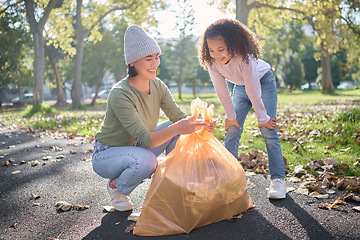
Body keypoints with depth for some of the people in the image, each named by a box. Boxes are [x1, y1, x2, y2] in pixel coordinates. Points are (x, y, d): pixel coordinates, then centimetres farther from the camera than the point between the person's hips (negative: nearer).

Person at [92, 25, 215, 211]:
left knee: (179, 128, -8)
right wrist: (176, 128, -49)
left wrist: (199, 124, -31)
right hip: (106, 154, -7)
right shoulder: (120, 94, -30)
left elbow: (178, 116, -10)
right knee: (145, 160, -38)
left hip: (135, 148, 7)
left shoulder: (158, 86, -7)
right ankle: (116, 185, -4)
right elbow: (144, 139, -34)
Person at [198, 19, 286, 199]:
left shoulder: (244, 57, -37)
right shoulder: (211, 62, -23)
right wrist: (231, 116, -9)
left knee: (268, 131, -12)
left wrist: (262, 118, -23)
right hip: (240, 86, 5)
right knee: (232, 130, -4)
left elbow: (253, 90, -31)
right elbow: (222, 90, -14)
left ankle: (278, 179, -7)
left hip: (263, 81, -4)